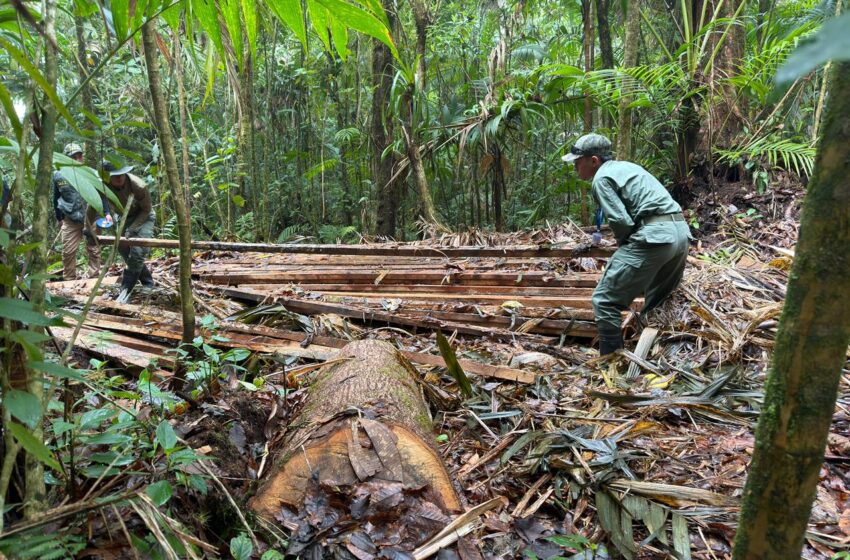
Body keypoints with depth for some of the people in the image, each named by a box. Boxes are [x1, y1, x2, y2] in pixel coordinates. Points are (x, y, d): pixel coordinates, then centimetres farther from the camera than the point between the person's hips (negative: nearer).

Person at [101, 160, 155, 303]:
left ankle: (126, 290, -8)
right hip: (124, 217, 5)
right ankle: (148, 283, 25)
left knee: (138, 251, -18)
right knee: (124, 251, 7)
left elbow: (146, 209, -18)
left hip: (143, 217, -5)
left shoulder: (138, 186, -32)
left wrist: (133, 228, -24)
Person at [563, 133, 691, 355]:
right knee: (659, 301, 24)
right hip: (680, 231, 10)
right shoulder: (626, 166, 25)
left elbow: (621, 221, -13)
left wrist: (625, 246, 7)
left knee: (605, 300, -5)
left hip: (655, 235, -10)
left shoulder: (602, 178, -3)